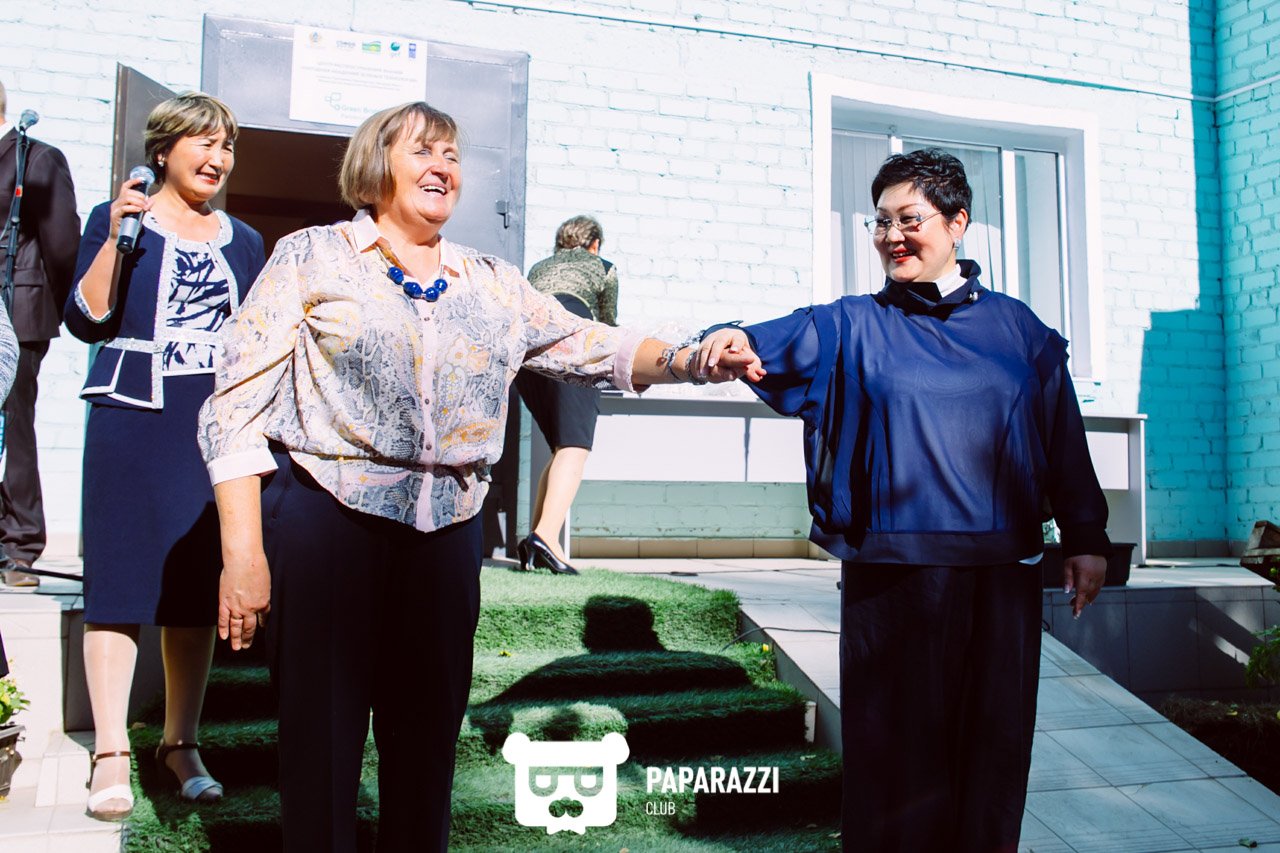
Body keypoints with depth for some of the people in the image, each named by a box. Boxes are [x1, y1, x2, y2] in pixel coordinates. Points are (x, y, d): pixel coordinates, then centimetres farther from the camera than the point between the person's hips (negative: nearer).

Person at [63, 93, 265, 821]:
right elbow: (86, 320, -6)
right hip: (131, 424, -3)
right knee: (121, 580, -4)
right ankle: (112, 754, 4)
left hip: (217, 431, 3)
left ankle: (182, 743, 17)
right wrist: (117, 236, -14)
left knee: (199, 589, 6)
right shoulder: (117, 219, 4)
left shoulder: (243, 242, 14)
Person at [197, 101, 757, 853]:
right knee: (323, 747, 3)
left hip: (446, 535, 4)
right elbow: (239, 406, -3)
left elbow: (597, 348, 8)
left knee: (428, 746, 12)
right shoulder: (313, 259, 2)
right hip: (325, 522, -3)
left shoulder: (495, 285, 12)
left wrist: (687, 358, -11)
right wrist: (242, 551, -10)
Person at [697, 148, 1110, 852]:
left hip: (1002, 569, 2)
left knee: (994, 735, 11)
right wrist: (741, 340, -37)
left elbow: (1063, 438, 11)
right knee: (896, 737, 6)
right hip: (892, 571, -1)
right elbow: (793, 338, -16)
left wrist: (1085, 537, 9)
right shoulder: (855, 326, 5)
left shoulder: (1017, 328, 10)